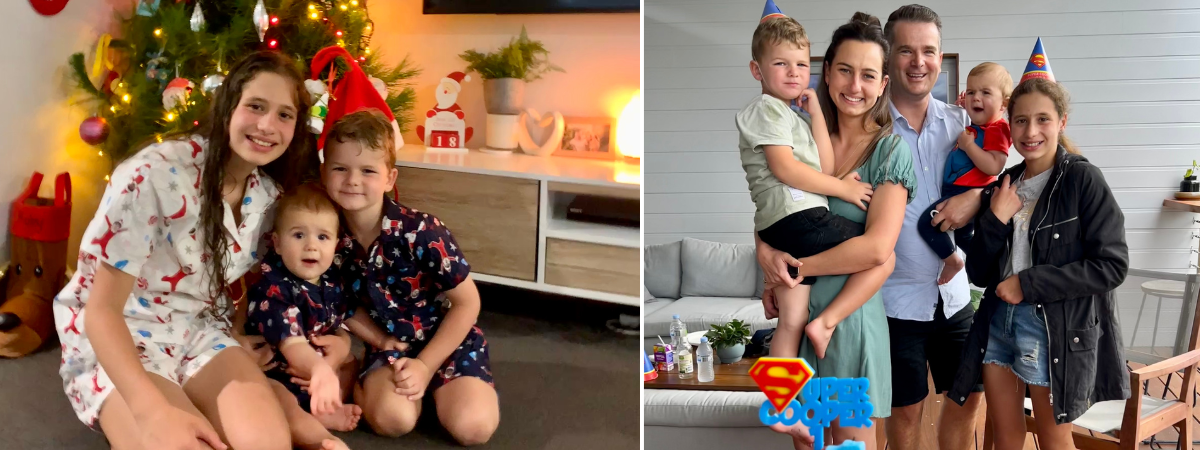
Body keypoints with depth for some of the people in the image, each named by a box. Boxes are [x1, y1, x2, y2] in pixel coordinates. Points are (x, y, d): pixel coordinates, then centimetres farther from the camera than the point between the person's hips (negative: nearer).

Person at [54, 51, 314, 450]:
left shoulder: (270, 193, -2)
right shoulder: (155, 174, -22)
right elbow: (101, 309, -21)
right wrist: (154, 411, -35)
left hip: (199, 333, 4)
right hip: (116, 342, -4)